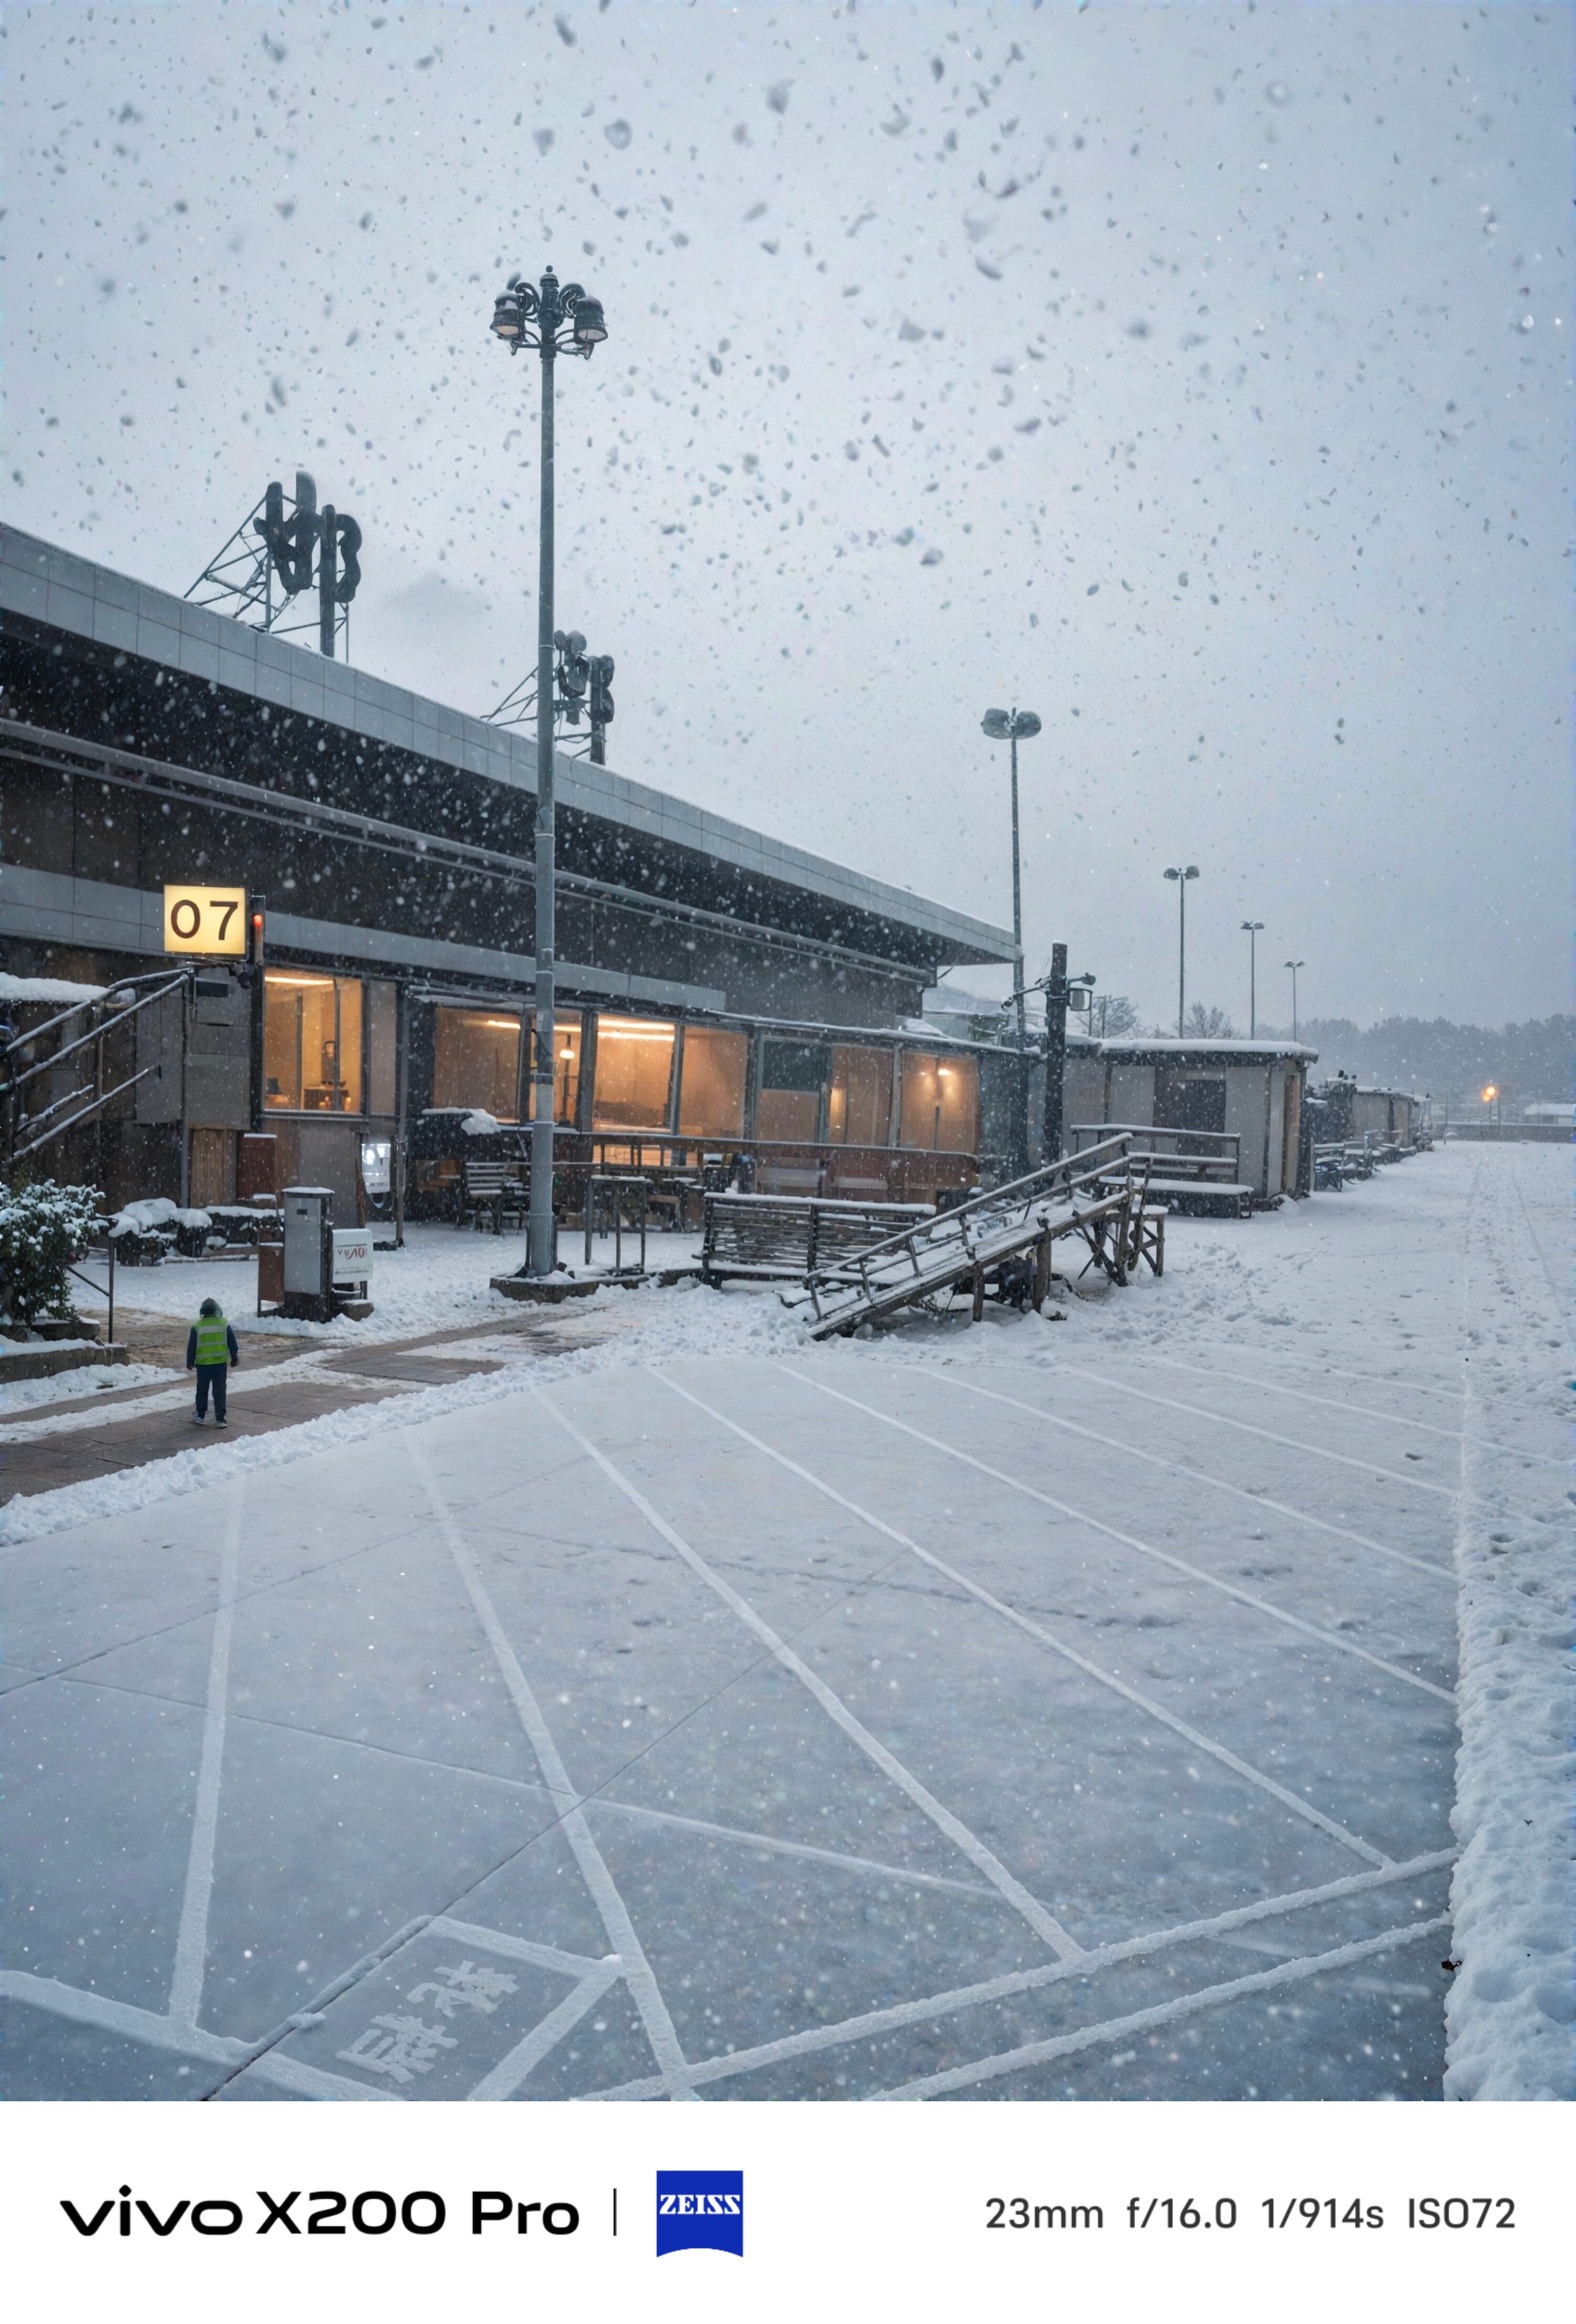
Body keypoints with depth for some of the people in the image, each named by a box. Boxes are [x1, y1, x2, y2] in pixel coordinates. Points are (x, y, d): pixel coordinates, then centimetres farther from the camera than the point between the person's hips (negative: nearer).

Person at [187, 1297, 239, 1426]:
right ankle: (220, 1419, 1)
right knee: (219, 1392, 4)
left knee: (202, 1391, 15)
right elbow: (233, 1344, 4)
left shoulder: (197, 1327, -2)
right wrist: (235, 1358, 16)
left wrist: (190, 1362, 14)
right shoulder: (225, 1324, 0)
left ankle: (200, 1416, 20)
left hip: (203, 1364, 0)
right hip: (221, 1363, 0)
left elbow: (192, 1347, 3)